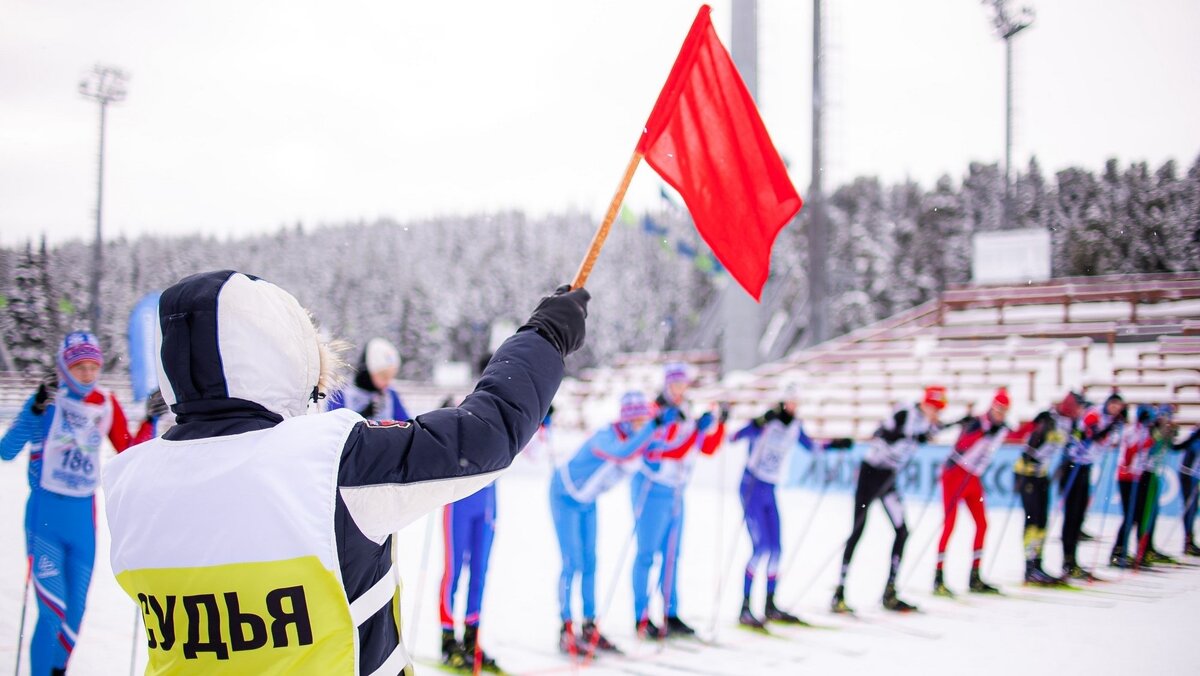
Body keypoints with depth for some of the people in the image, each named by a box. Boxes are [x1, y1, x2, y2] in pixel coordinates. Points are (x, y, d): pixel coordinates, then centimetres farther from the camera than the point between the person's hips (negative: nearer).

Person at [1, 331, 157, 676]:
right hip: (45, 516, -4)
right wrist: (36, 408, -33)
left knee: (75, 614, 12)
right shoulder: (48, 398, -9)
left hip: (83, 517, 4)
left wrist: (151, 420, -3)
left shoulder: (107, 404, 3)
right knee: (52, 615, -10)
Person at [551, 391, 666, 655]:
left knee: (589, 564, 8)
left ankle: (589, 627, 14)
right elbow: (622, 454, -57)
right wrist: (654, 426, -61)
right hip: (566, 496, -8)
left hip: (588, 501, 8)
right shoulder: (607, 438, -34)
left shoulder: (639, 440, -11)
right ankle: (566, 631, -5)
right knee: (572, 564, -10)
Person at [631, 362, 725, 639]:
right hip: (652, 490, -8)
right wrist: (698, 429, -28)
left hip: (675, 493, 8)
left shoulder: (685, 416, 12)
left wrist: (720, 424, 1)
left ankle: (671, 615, 16)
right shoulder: (656, 413, -12)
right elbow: (673, 451, -24)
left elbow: (708, 448, 13)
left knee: (671, 555, 10)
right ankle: (641, 619, -2)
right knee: (647, 555, -5)